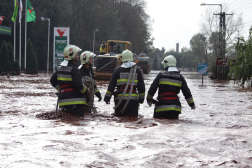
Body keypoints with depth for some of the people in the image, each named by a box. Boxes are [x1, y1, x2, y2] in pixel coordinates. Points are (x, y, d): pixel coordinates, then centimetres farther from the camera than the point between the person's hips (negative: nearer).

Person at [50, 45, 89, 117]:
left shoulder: (60, 68, 13)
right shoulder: (74, 69, -12)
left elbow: (52, 81, 18)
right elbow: (78, 85, -17)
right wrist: (86, 91, -1)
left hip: (63, 99, 8)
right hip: (75, 100, -8)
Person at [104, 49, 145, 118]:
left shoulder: (117, 70, 2)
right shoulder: (137, 70, 5)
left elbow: (111, 85, 2)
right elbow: (141, 86, 7)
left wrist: (107, 97, 8)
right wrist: (141, 98, 17)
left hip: (120, 99, 0)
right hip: (133, 99, 0)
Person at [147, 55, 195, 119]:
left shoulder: (161, 74, 0)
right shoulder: (180, 77, 8)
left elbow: (152, 88, -2)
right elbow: (186, 92, 9)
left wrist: (149, 99, 13)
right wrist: (192, 104, 18)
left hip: (162, 106, -3)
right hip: (175, 106, 3)